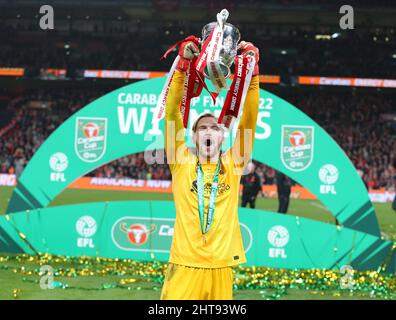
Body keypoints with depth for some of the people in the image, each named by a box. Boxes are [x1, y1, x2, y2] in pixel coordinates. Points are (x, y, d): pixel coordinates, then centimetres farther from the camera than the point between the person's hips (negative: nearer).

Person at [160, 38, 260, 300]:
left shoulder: (233, 164, 9)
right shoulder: (182, 162, 6)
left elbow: (249, 119, 4)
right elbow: (172, 113, -1)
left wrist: (252, 70, -4)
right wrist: (183, 64, -9)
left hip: (221, 268, 2)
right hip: (184, 266, -2)